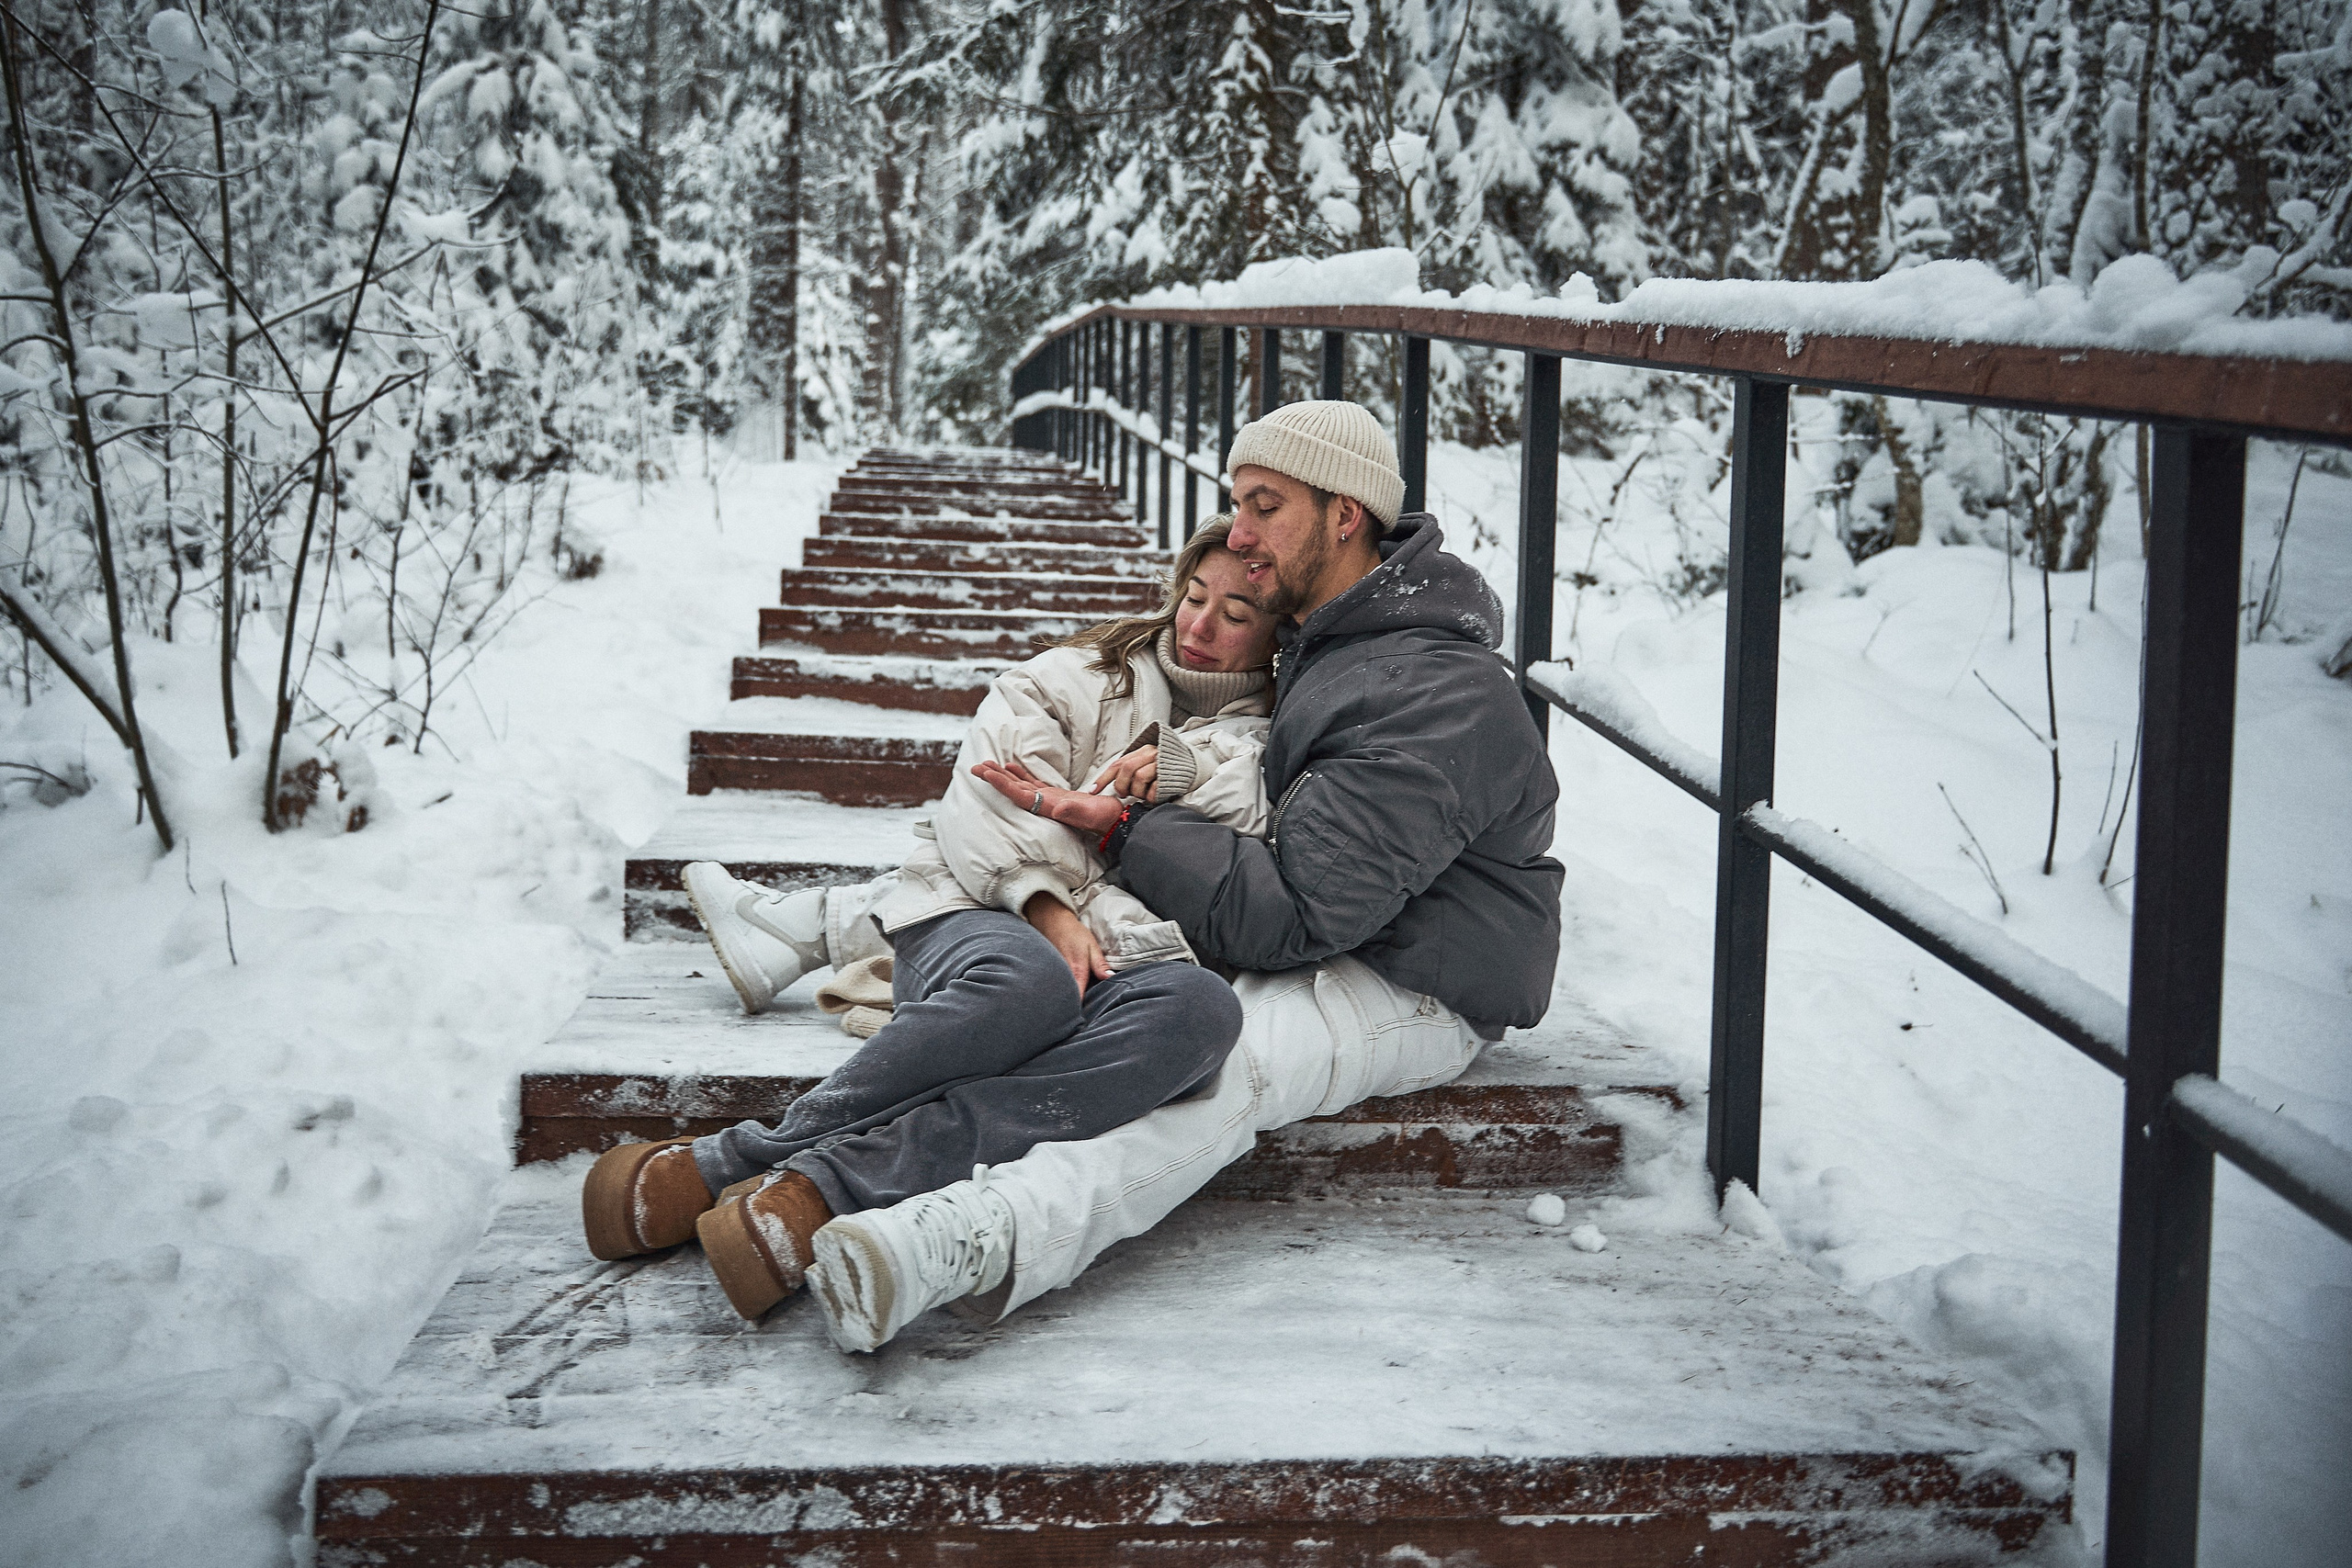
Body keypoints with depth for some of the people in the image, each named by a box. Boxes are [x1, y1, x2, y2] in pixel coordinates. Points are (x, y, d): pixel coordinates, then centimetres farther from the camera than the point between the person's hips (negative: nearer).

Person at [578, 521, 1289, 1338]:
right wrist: (1043, 906, -13)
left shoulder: (1264, 748, 21)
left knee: (1200, 1009, -39)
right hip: (985, 915, -1)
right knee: (1025, 981, -41)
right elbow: (984, 811, 4)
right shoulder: (1075, 681, 20)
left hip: (1120, 961, 1)